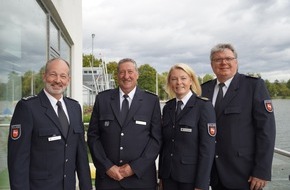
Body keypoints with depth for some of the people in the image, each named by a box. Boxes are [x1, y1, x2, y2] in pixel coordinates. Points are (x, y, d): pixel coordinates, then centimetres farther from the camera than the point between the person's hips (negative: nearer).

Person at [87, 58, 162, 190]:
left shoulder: (152, 101, -1)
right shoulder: (102, 99, 2)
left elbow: (156, 138, -2)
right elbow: (93, 135, 2)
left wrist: (135, 167, -10)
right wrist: (107, 166, -7)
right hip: (107, 175, 1)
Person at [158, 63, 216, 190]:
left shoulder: (204, 106, -11)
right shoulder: (167, 107, 5)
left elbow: (208, 147, -14)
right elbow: (164, 142, 8)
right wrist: (161, 175, 8)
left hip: (191, 177, -4)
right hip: (168, 175, 5)